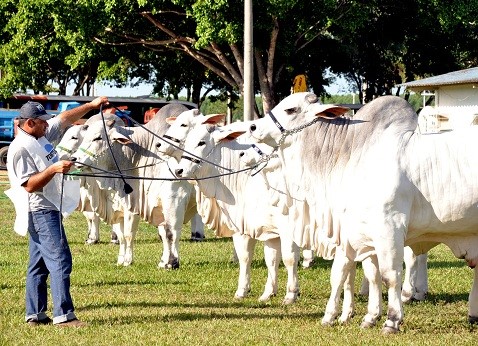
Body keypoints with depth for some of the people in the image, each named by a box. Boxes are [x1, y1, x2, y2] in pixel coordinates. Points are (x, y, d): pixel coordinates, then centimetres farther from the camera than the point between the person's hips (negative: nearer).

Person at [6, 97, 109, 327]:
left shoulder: (41, 136, 9)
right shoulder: (20, 149, -17)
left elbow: (65, 119, 19)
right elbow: (29, 185, -22)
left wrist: (91, 105, 18)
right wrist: (53, 169, -29)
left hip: (50, 209, 10)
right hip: (40, 211, -10)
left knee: (39, 264, 12)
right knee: (60, 260, -14)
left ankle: (35, 315, 17)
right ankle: (64, 315, -16)